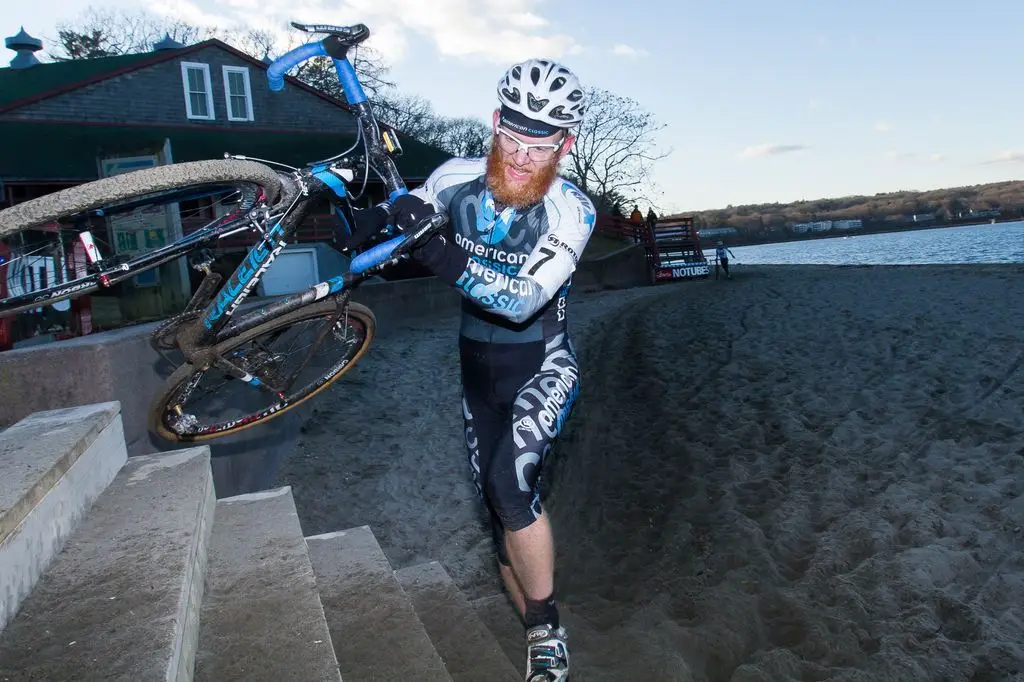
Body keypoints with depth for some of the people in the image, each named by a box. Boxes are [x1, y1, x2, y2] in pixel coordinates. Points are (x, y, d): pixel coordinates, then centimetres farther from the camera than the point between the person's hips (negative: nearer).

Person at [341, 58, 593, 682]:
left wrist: (447, 259, -43)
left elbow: (524, 300, -31)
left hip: (542, 366, -4)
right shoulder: (454, 179, -11)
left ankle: (548, 632, -4)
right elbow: (385, 227, 3)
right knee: (500, 509, 9)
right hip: (478, 370, 4)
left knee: (511, 483, -26)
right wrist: (376, 221, -21)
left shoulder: (572, 210, -20)